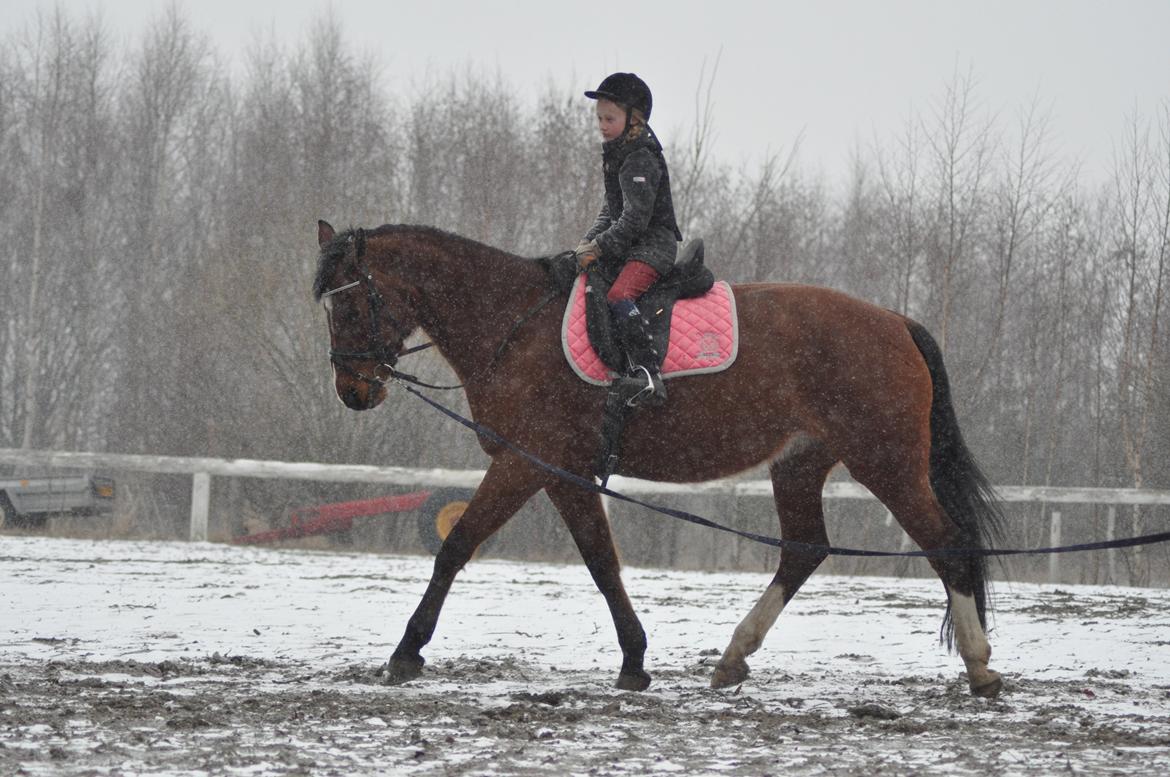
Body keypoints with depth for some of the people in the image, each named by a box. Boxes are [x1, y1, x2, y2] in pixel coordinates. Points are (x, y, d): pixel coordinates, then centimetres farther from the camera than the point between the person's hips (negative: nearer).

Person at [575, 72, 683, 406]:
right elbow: (610, 211, 22)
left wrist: (599, 247, -19)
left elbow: (635, 219, -22)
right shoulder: (617, 156, 16)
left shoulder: (640, 160, -16)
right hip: (626, 246, 11)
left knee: (618, 297, -32)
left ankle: (649, 374, -41)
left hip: (653, 243, -11)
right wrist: (588, 243, 8)